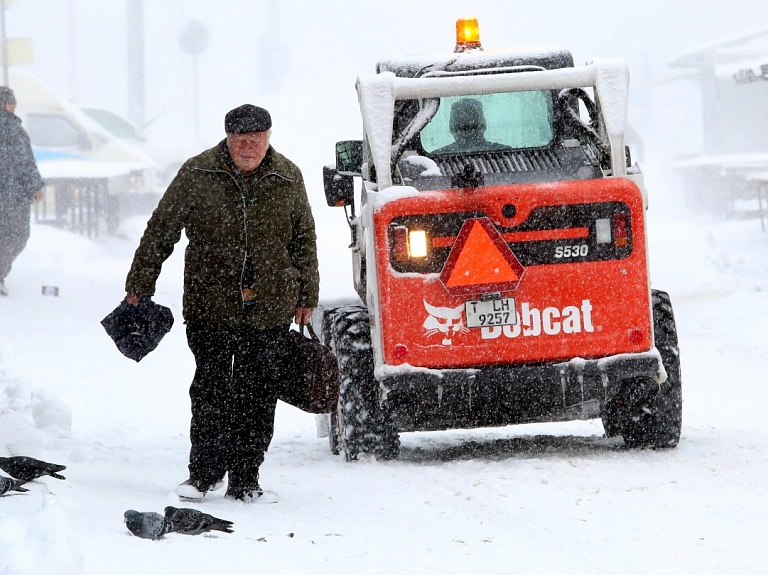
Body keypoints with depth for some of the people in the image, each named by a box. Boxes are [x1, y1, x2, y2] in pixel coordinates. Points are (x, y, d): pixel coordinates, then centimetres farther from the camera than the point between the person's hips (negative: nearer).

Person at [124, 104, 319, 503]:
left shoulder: (288, 179, 5)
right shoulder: (197, 175, -1)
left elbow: (304, 240, 16)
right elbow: (160, 230, 5)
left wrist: (306, 297, 15)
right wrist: (139, 286, 5)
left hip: (270, 309, 1)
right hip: (210, 306, -1)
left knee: (257, 395, 3)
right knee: (211, 391, -3)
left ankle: (245, 478, 11)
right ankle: (204, 473, 8)